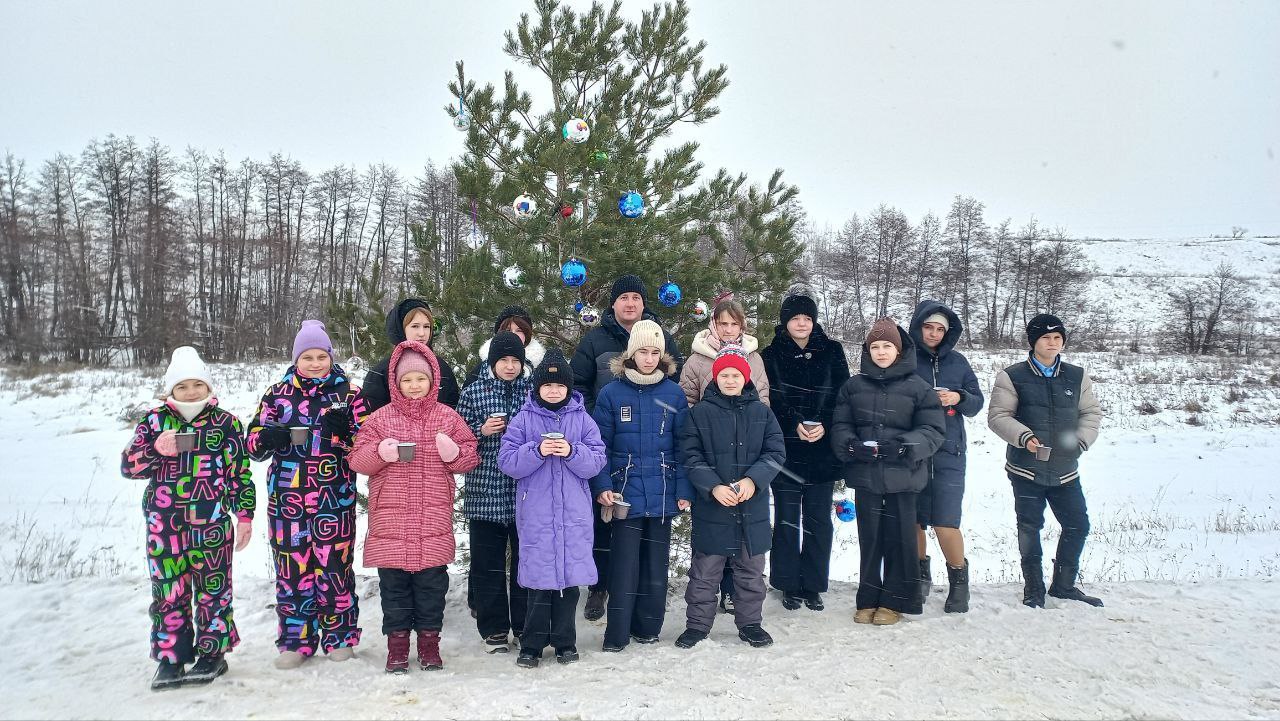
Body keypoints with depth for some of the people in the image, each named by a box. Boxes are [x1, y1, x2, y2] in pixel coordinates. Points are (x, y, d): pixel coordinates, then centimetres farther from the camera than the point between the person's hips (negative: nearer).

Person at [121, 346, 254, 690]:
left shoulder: (225, 423, 3)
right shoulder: (155, 420, 7)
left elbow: (240, 473, 4)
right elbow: (129, 465, 4)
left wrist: (244, 516, 2)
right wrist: (155, 449, -16)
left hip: (211, 524, -2)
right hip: (164, 524, 2)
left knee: (212, 590, 6)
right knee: (167, 591, 5)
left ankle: (212, 654, 19)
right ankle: (170, 658, 17)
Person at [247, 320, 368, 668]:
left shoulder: (348, 391, 4)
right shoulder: (278, 393, 9)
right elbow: (253, 443, 9)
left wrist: (344, 429, -19)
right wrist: (268, 437, -14)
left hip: (334, 498, -2)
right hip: (287, 497, 2)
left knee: (334, 564, 3)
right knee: (291, 565, 5)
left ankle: (339, 636, 18)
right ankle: (295, 640, 18)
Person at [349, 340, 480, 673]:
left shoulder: (447, 417, 4)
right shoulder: (381, 417, 3)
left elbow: (472, 456, 7)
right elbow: (357, 460, 2)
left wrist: (454, 453, -15)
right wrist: (380, 452, -19)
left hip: (434, 521, 0)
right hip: (390, 519, 0)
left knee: (432, 583, 7)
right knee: (394, 584, 8)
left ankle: (429, 642, 22)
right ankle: (397, 644, 21)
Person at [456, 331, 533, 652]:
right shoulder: (473, 393, 2)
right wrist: (481, 431, -13)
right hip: (485, 493, 0)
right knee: (488, 565, 6)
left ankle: (525, 626, 23)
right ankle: (493, 629, 19)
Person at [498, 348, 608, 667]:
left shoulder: (582, 419, 5)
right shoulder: (524, 419, 3)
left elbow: (597, 461, 1)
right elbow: (507, 462, -3)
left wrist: (572, 452, -16)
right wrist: (537, 450, -18)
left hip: (574, 514, 1)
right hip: (536, 513, -1)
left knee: (570, 577, 7)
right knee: (539, 577, 2)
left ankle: (565, 642, 21)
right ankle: (532, 644, 15)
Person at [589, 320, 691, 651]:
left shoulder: (674, 394, 3)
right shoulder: (611, 393, -1)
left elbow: (683, 446, 3)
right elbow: (599, 446, -1)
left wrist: (684, 490, -3)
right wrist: (602, 486, -11)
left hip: (662, 493, 2)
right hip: (625, 493, -2)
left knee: (656, 564, 10)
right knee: (624, 565, -1)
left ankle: (647, 628, 24)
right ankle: (616, 635, 9)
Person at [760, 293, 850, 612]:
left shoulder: (831, 352, 5)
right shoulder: (770, 356, 0)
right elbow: (767, 403, -4)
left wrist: (824, 426, -12)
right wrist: (794, 425, -17)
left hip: (822, 451, 1)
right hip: (786, 451, -1)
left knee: (819, 520, 6)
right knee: (787, 519, 5)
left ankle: (813, 586, 17)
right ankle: (789, 586, 16)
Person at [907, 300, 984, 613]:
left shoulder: (957, 362, 11)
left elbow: (977, 402, 14)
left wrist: (958, 397, -6)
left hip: (948, 455, 1)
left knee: (945, 523, -7)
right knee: (913, 521, 8)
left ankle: (959, 580, 16)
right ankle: (920, 575, 31)